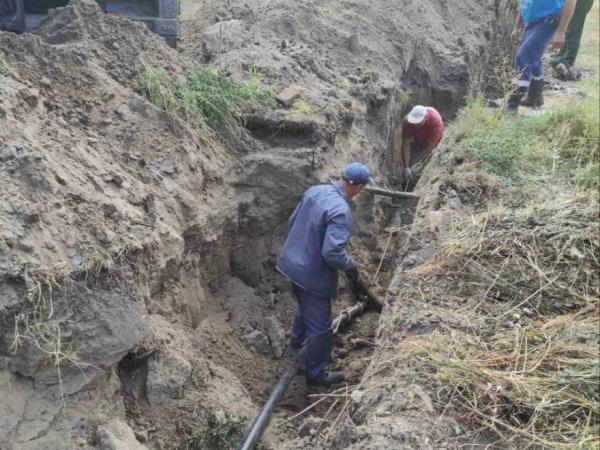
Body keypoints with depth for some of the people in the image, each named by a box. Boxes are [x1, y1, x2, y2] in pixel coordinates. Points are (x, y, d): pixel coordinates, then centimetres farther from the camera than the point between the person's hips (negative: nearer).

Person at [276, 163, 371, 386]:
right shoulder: (340, 211, -28)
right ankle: (316, 373, 26)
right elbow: (332, 252, -32)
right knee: (320, 326, 10)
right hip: (313, 275, -8)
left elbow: (293, 221, 9)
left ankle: (298, 339, 59)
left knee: (305, 307, 34)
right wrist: (350, 266, -12)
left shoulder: (315, 190, -3)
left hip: (292, 263, 9)